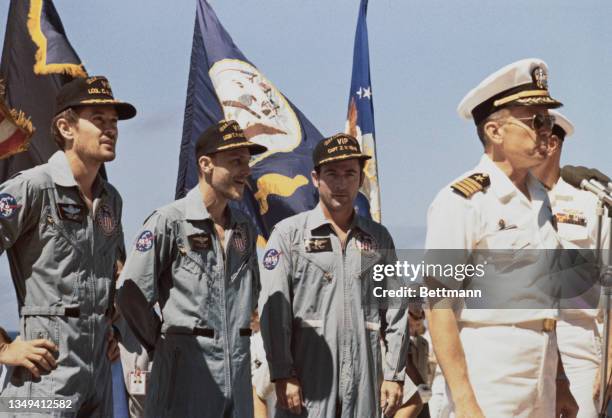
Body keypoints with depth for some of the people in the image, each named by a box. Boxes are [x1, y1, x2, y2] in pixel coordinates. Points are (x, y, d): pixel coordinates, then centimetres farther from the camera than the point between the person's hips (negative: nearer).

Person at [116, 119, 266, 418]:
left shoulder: (245, 228, 13)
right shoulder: (168, 222, -8)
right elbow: (131, 294, -10)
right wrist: (163, 344, 0)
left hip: (237, 371, 6)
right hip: (187, 368, -6)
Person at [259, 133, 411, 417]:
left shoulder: (379, 238, 14)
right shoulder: (288, 233, 4)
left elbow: (395, 312, 13)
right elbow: (273, 309, -3)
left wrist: (394, 374, 5)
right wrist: (282, 375, -11)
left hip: (365, 381, 3)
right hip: (306, 381, -3)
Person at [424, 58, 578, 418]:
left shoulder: (540, 199, 12)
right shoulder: (461, 201, -11)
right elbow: (438, 305, -15)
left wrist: (560, 384, 15)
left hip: (541, 386, 7)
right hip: (487, 385, -7)